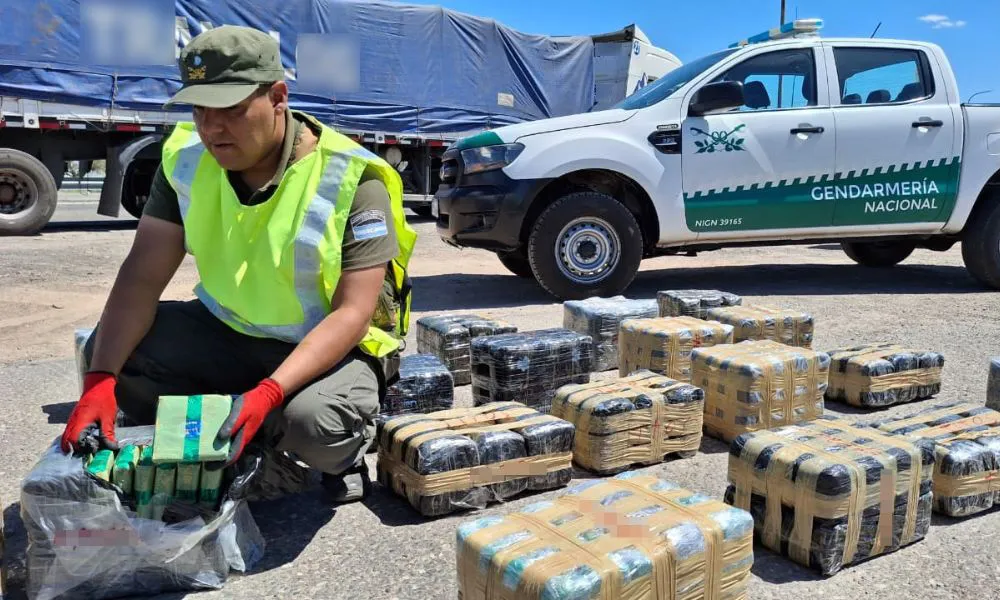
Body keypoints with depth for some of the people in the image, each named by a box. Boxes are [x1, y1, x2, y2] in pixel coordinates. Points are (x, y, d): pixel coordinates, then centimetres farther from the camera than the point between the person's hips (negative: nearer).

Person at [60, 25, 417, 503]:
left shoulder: (351, 180, -23)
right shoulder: (186, 158, -7)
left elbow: (351, 315, -25)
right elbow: (143, 277, -9)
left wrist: (269, 391, -37)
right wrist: (99, 380, -22)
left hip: (333, 345, -5)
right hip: (228, 333, 5)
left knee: (313, 424, -35)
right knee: (107, 350, -13)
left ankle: (343, 451, 3)